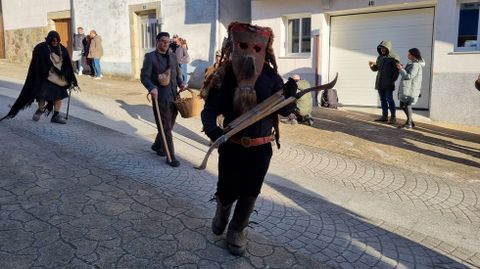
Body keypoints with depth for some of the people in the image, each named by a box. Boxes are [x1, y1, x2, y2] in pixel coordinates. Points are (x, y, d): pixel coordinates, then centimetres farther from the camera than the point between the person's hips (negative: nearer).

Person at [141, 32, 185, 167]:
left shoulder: (173, 56, 12)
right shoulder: (150, 57, -5)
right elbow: (144, 76, -8)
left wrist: (180, 83, 0)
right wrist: (152, 88, -26)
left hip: (173, 96, 6)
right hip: (160, 97, -6)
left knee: (169, 125, 16)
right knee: (165, 127, -1)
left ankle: (157, 145, 39)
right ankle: (170, 156, 5)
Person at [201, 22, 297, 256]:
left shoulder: (271, 78, -8)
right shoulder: (224, 78, -11)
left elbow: (285, 110, -6)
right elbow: (209, 110, -10)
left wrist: (291, 86, -24)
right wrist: (212, 129, -31)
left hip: (261, 148, 1)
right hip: (231, 146, -1)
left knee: (249, 194, 12)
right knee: (227, 191, 12)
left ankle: (236, 231, 36)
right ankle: (222, 209, 50)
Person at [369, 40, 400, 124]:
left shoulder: (394, 57, -5)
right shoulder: (380, 57, 13)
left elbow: (397, 70, -8)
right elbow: (376, 69, 17)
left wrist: (393, 80, -15)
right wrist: (372, 65, -4)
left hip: (388, 83, -6)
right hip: (380, 83, 6)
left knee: (389, 99, -5)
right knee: (383, 100, 8)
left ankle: (393, 117, 4)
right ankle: (384, 116, 15)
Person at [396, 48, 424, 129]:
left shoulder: (415, 65, -15)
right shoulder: (412, 63, 16)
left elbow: (409, 76, -20)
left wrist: (401, 69, -12)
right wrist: (402, 68, 8)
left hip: (410, 89, -10)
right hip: (405, 88, 10)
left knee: (407, 105, -6)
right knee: (402, 105, 13)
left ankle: (409, 123, 4)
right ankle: (410, 121, 25)